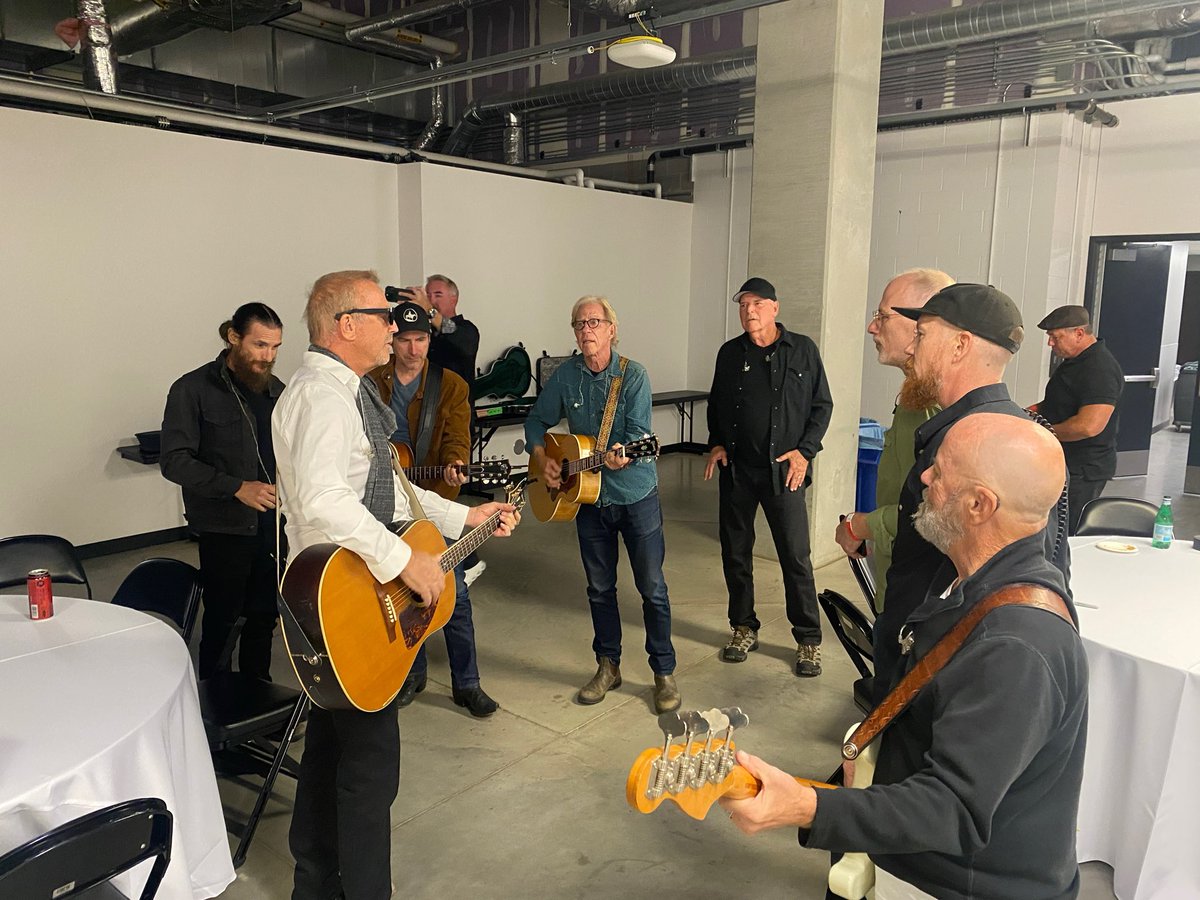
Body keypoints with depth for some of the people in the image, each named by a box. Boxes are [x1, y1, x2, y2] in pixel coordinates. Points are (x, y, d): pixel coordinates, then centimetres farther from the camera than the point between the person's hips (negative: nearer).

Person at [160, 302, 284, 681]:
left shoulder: (275, 390, 11)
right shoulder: (193, 390, -7)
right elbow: (174, 461, -13)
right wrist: (236, 487, -22)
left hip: (273, 522, 5)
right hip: (224, 526, -5)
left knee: (264, 614, 13)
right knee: (222, 619, 3)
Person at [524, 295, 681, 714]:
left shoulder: (633, 375, -12)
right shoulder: (565, 376, -1)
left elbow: (638, 434, -20)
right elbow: (537, 421, 10)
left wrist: (623, 456, -40)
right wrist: (543, 459, -5)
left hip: (636, 495, -3)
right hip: (587, 496, 4)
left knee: (652, 587, 3)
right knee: (599, 587, 14)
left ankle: (664, 672, 17)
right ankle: (608, 666, 29)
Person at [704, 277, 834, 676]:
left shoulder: (802, 350, -1)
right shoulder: (729, 353, 7)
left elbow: (822, 405, 2)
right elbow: (715, 405, 18)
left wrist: (804, 451, -8)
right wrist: (716, 444, 3)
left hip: (784, 471, -3)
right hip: (736, 469, 3)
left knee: (796, 557, -1)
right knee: (735, 552, 10)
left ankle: (809, 641, 13)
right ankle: (744, 628, 26)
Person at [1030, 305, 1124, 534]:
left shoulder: (1100, 369, -20)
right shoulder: (1073, 361, 13)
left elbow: (1089, 426, -30)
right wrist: (1037, 410, 10)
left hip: (1083, 472, -10)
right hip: (1065, 464, 10)